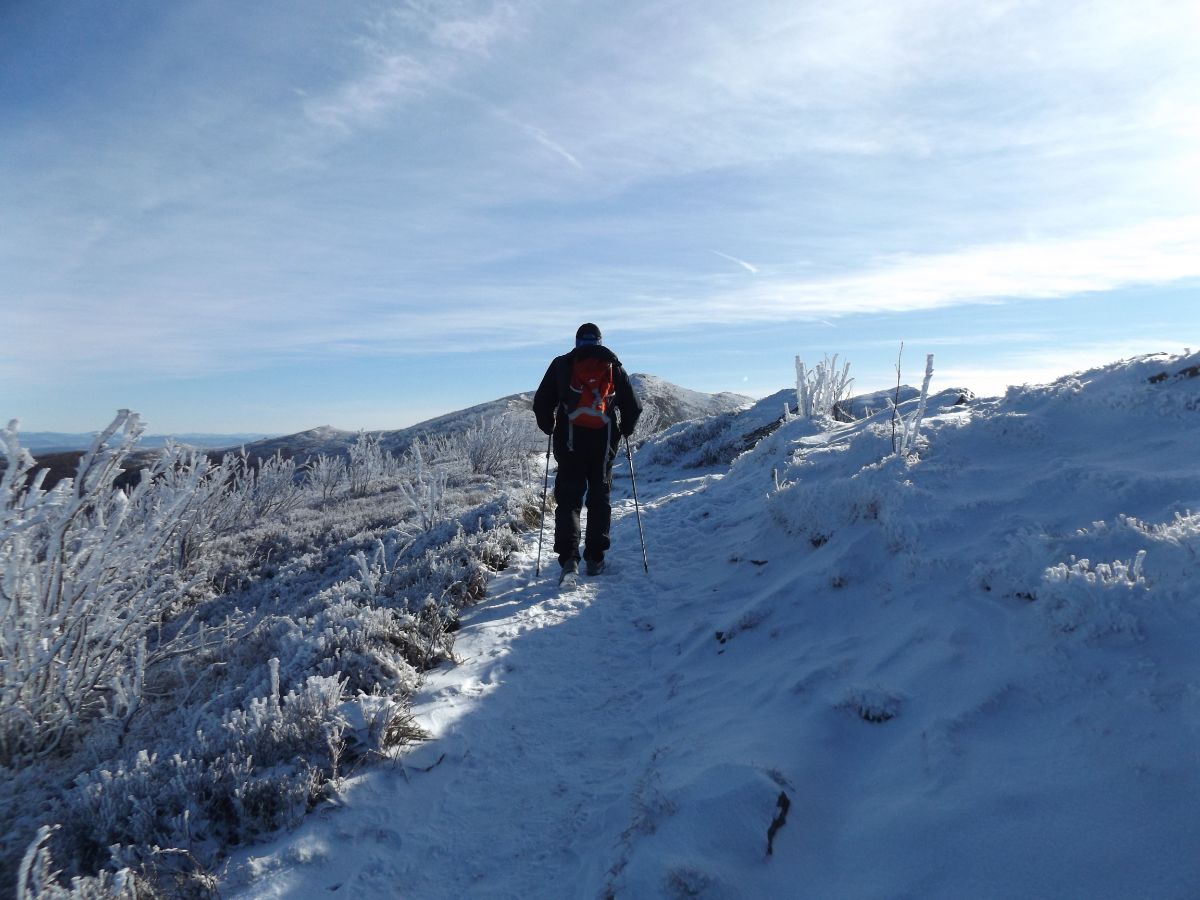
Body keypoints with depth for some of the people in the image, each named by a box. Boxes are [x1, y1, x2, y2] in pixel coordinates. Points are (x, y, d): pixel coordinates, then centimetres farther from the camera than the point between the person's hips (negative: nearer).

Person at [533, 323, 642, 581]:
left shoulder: (561, 364, 7)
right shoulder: (614, 367, 10)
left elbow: (541, 402, 5)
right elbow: (633, 406, 9)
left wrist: (549, 428, 20)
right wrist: (624, 430, 25)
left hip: (570, 441, -1)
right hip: (604, 441, 1)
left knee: (568, 497, 1)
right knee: (599, 497, 11)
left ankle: (569, 557, -14)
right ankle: (595, 559, 12)